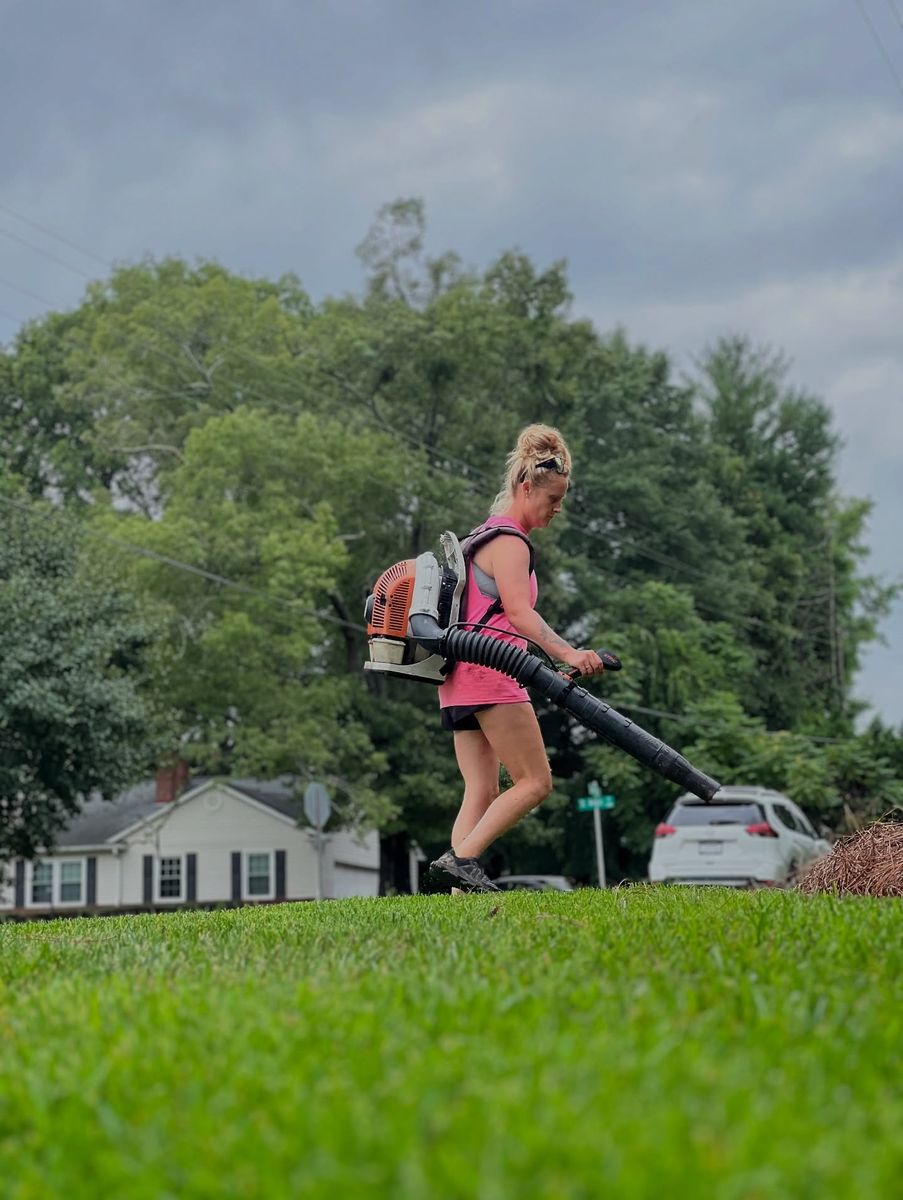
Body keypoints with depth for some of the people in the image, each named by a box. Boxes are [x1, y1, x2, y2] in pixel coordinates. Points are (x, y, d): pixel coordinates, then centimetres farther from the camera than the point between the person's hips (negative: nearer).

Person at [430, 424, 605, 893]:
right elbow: (518, 612, -24)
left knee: (482, 792, 4)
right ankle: (460, 857, -16)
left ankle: (461, 889, -4)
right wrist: (568, 653, -37)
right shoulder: (509, 542, -8)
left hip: (462, 679, 10)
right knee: (535, 781, -8)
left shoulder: (486, 536, 23)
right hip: (490, 677, -10)